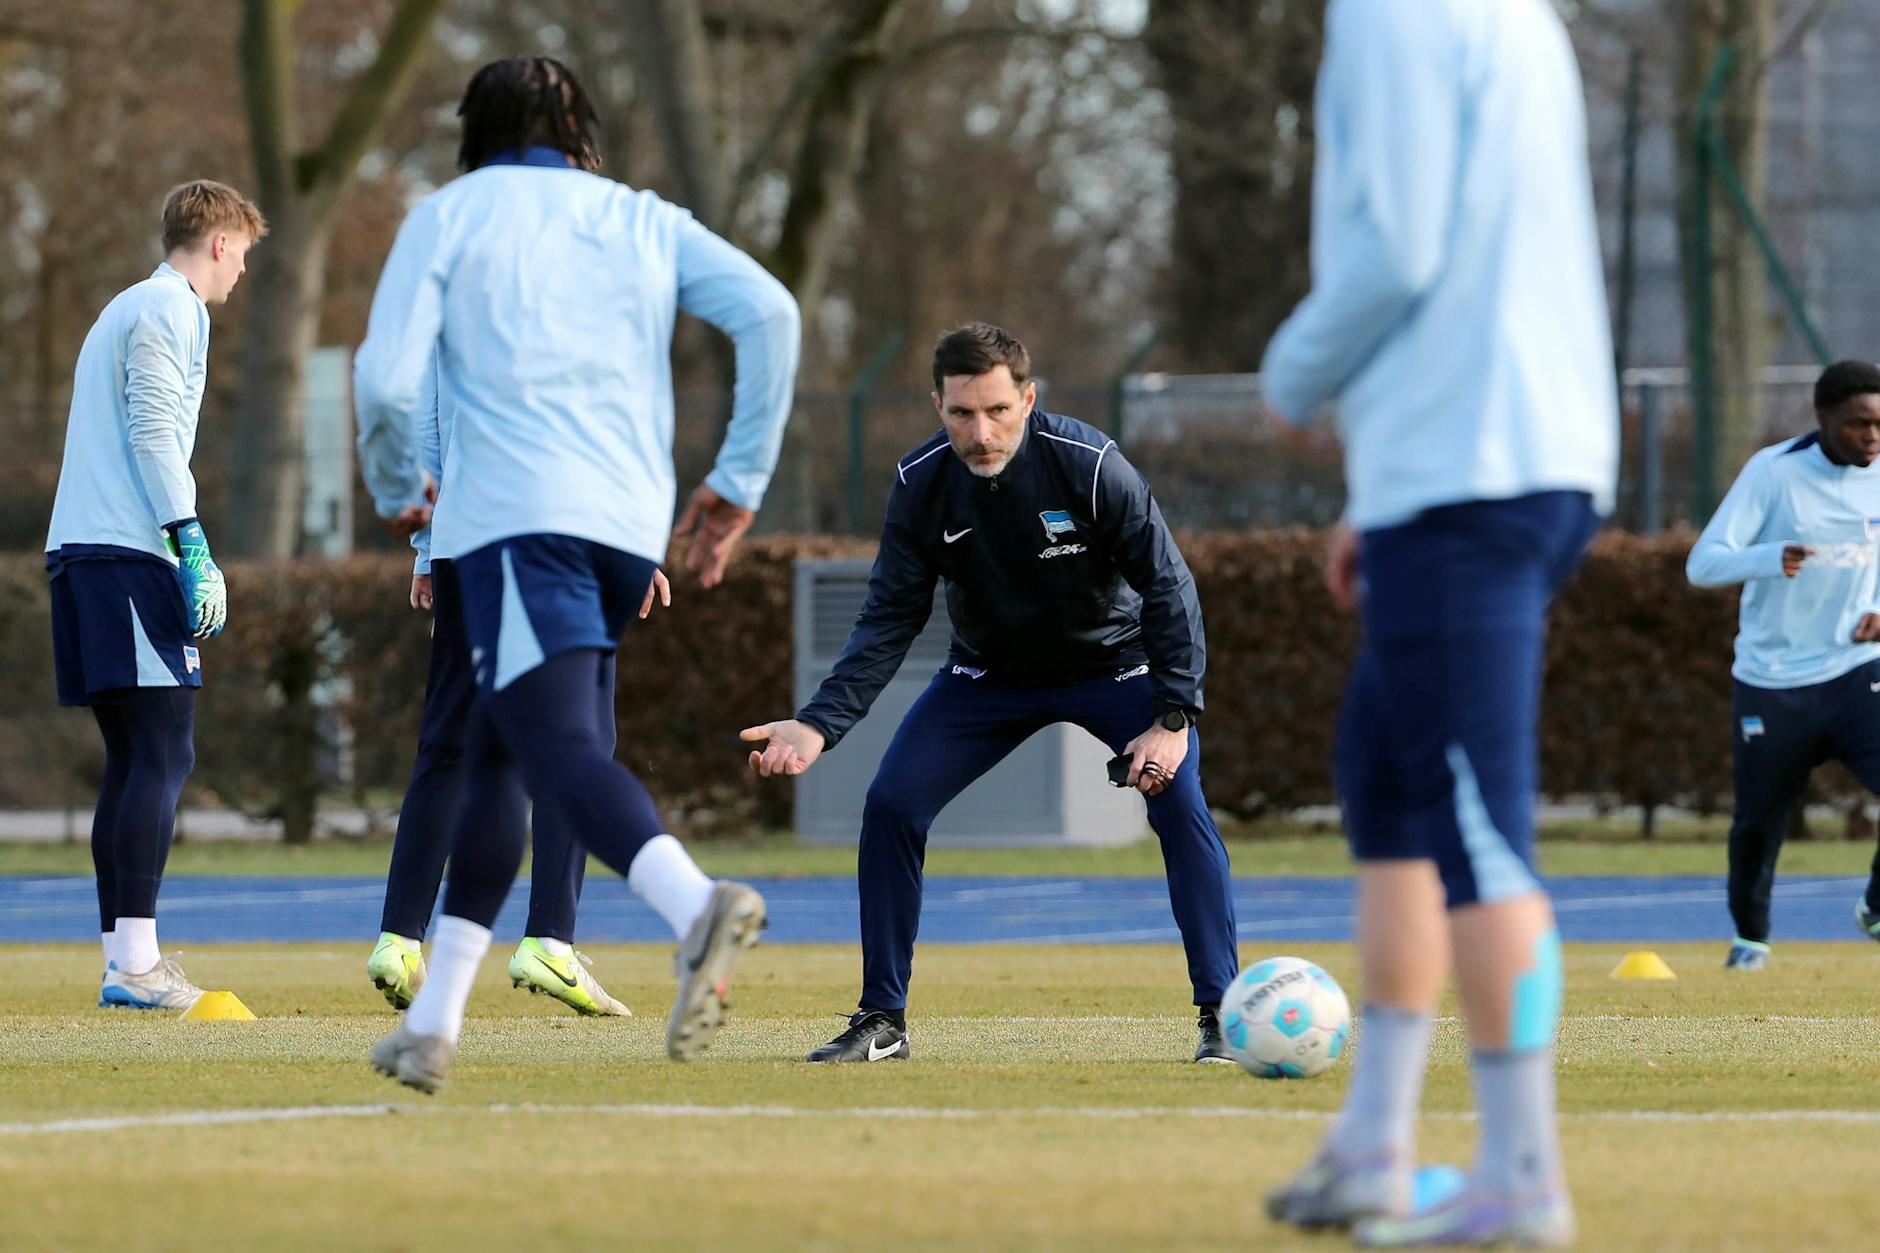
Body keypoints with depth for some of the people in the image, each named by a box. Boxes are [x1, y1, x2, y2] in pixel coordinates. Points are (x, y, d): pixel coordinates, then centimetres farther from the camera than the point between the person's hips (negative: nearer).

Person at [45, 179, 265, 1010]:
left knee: (134, 760, 10)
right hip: (128, 553, -10)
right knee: (163, 758, -13)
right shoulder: (169, 309, -3)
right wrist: (195, 551, -18)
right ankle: (135, 959, -20)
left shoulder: (126, 311, 26)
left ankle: (122, 961, 8)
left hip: (81, 556, 10)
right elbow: (152, 434, -14)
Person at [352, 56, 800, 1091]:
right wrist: (739, 482, 9)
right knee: (493, 754, 17)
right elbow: (769, 312, 3)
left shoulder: (446, 216, 11)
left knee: (557, 748, -19)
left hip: (516, 513, -5)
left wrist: (396, 490, 20)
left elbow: (385, 381, 0)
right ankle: (432, 1024, 15)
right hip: (634, 528, 5)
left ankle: (698, 906, -48)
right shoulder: (646, 221, 20)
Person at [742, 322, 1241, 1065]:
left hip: (1112, 662, -3)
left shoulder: (1090, 465, -29)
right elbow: (889, 620, -13)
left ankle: (1221, 1016, -13)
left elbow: (1168, 586, -20)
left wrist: (1173, 718, -27)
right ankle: (882, 1020, 3)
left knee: (1178, 804, -22)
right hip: (989, 673, 3)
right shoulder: (919, 485, -19)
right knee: (890, 804, -10)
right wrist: (819, 725, -26)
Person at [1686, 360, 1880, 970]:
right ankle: (1751, 937, 36)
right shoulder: (1774, 471, -13)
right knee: (1757, 826, 7)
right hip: (1773, 684, -2)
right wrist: (1772, 557, -38)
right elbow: (1702, 564, -18)